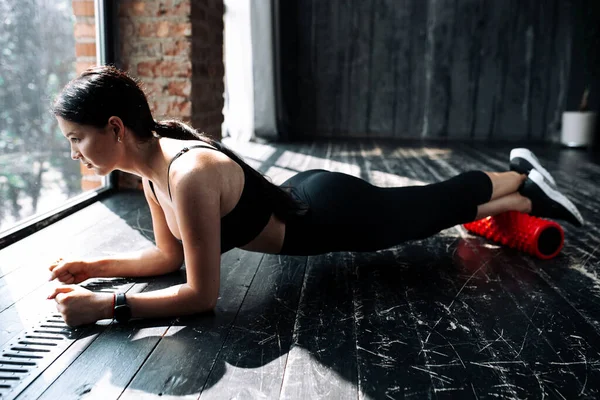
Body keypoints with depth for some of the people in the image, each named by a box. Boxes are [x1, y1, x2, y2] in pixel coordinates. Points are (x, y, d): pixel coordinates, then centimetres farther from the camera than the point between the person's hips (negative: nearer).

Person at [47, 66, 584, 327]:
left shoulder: (190, 175, -35)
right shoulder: (152, 168, -7)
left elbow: (202, 294, -32)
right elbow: (169, 255, 3)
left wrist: (106, 306, -31)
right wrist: (95, 267, -5)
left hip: (333, 215, -7)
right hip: (301, 199, 7)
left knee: (442, 204, 18)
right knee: (433, 209, 26)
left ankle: (526, 181, 46)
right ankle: (525, 200, 50)